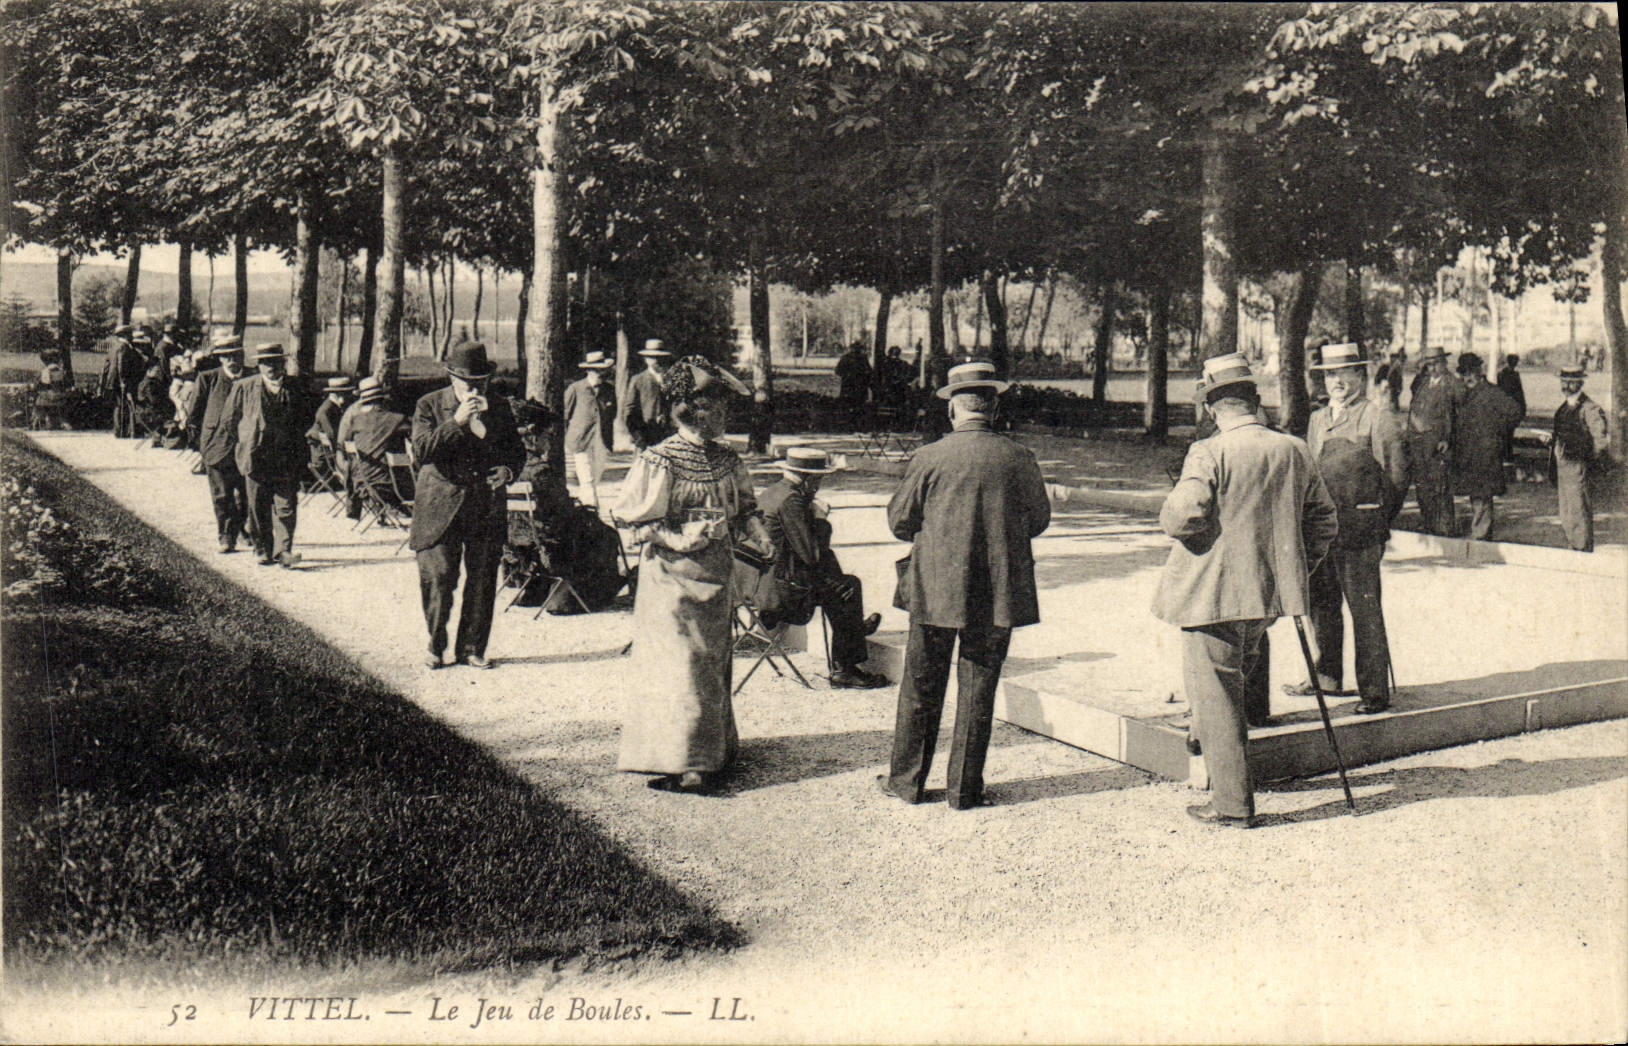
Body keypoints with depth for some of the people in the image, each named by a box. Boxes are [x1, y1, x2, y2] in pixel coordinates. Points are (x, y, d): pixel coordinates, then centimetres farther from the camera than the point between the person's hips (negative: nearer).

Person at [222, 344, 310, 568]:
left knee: (286, 506, -7)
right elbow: (228, 419, 11)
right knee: (258, 508, 6)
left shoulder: (293, 391, 7)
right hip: (255, 457, 0)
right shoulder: (244, 387, 3)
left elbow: (300, 426, 15)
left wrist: (300, 462, 9)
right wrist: (244, 442, 11)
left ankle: (284, 550, -4)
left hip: (285, 459, 0)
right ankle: (263, 550, 18)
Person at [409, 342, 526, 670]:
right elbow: (421, 450, -13)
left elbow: (517, 449, 17)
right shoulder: (429, 406, 0)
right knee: (438, 578, -4)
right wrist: (457, 421, -21)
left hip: (488, 506, 3)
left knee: (482, 583, 4)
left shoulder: (499, 407, 9)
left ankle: (471, 648, 17)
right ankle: (436, 645, 15)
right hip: (441, 507, -3)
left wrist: (509, 470, -5)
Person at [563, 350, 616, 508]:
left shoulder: (609, 391, 8)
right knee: (587, 482, -9)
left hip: (600, 445, 5)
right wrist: (564, 441, 3)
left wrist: (609, 440, 14)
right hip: (580, 443, -4)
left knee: (594, 481, 11)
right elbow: (563, 416, 3)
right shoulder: (575, 389, -4)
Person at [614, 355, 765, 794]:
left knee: (713, 666, 15)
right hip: (673, 579, -7)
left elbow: (742, 507, 17)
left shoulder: (727, 460, 7)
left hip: (716, 578, 7)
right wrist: (680, 539, -22)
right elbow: (636, 517, -12)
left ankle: (712, 752, 27)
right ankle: (679, 762, 3)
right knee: (679, 667, -4)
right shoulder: (659, 461, -13)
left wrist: (756, 534, -2)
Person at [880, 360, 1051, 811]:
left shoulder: (929, 458, -9)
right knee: (978, 690, 9)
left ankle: (906, 779, 22)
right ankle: (964, 787, 16)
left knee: (921, 689, 11)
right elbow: (1039, 520, 7)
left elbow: (899, 521, -1)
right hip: (998, 594, 1)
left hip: (935, 589, -1)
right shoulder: (1019, 459, -5)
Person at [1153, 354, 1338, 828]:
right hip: (1269, 595, 7)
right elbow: (1323, 521, 12)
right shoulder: (1294, 451, 5)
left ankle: (1232, 803, 7)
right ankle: (1231, 781, 36)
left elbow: (1186, 513, -27)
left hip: (1213, 594, -6)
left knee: (1214, 699, 3)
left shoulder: (1209, 453, -14)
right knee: (1234, 685, 23)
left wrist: (1168, 516, -4)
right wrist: (1294, 568, 22)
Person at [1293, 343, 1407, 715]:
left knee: (1365, 610, -5)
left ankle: (1375, 691, 1)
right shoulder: (1317, 420, 18)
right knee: (1321, 603, 15)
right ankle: (1327, 677, 30)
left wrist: (1376, 520, -1)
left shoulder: (1379, 419, -5)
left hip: (1360, 531, -7)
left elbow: (1397, 475, -5)